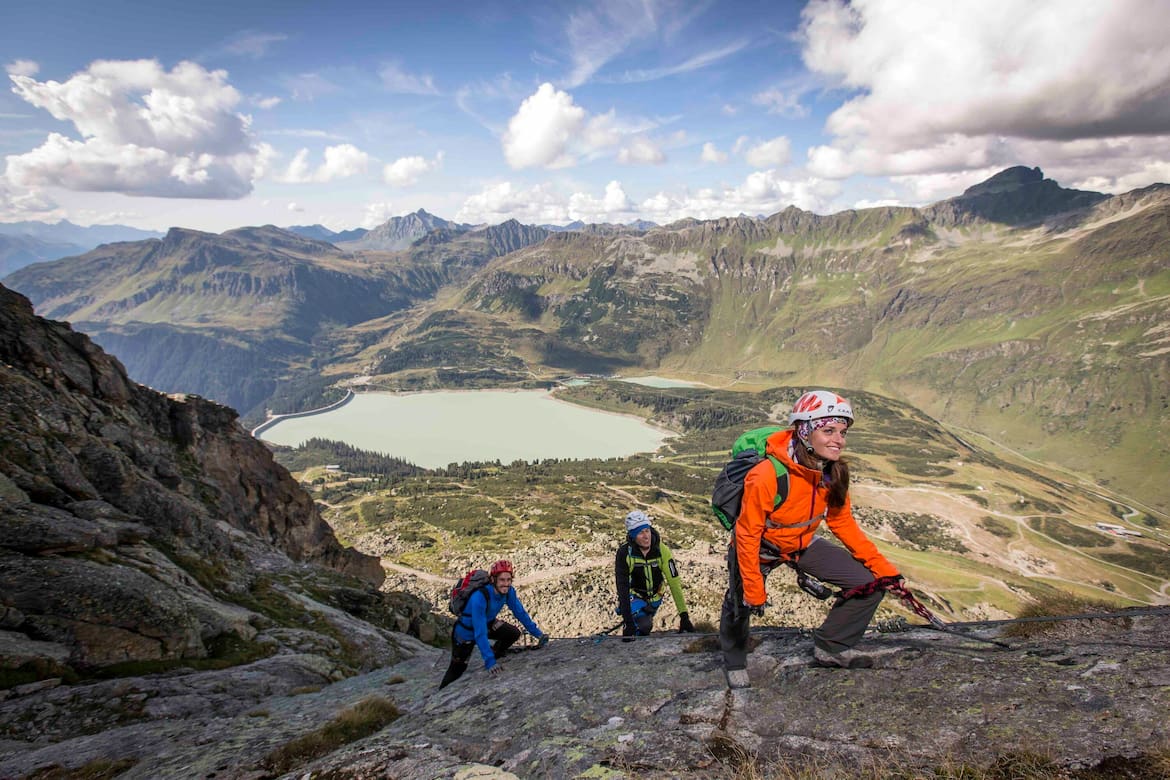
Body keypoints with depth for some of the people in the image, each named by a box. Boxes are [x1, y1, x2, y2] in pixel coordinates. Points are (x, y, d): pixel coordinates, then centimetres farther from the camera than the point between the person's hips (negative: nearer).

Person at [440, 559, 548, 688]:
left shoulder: (508, 591, -22)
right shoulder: (479, 597, -41)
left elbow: (520, 612, -9)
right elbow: (480, 633, -41)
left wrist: (538, 633, -12)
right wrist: (490, 661, -43)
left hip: (488, 623, 5)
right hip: (467, 631, -5)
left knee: (514, 633, -10)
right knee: (457, 668, 3)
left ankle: (495, 654, 16)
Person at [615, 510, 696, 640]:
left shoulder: (662, 550, -23)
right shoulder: (624, 552, -28)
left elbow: (674, 583, -25)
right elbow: (622, 586, -30)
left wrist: (684, 615, -30)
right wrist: (628, 620, -38)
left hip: (654, 598, 3)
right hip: (633, 596, -3)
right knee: (645, 624, -27)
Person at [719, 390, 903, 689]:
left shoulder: (834, 472, -17)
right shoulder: (765, 476, -37)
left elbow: (842, 523, -1)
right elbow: (747, 535, -26)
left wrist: (881, 566, -4)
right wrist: (754, 590, -21)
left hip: (802, 544, 5)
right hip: (759, 548, -5)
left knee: (869, 583, -4)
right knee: (740, 607, 5)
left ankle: (830, 647, 17)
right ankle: (735, 663, 39)